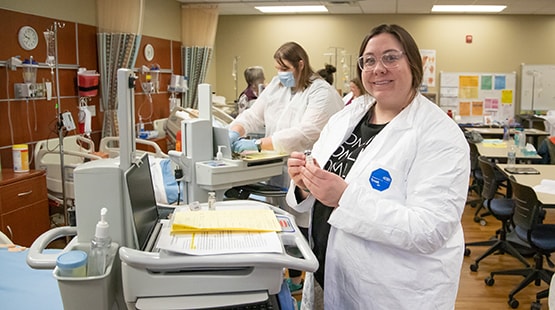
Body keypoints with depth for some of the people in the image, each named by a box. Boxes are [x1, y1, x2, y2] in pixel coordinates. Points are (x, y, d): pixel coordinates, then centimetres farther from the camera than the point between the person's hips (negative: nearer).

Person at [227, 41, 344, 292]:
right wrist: (234, 131, -15)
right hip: (278, 174, 7)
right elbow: (253, 115, 7)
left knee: (304, 232, 2)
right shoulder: (276, 86, 10)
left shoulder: (321, 93, -14)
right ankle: (292, 278, 35)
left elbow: (305, 133, -26)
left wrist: (258, 145, -28)